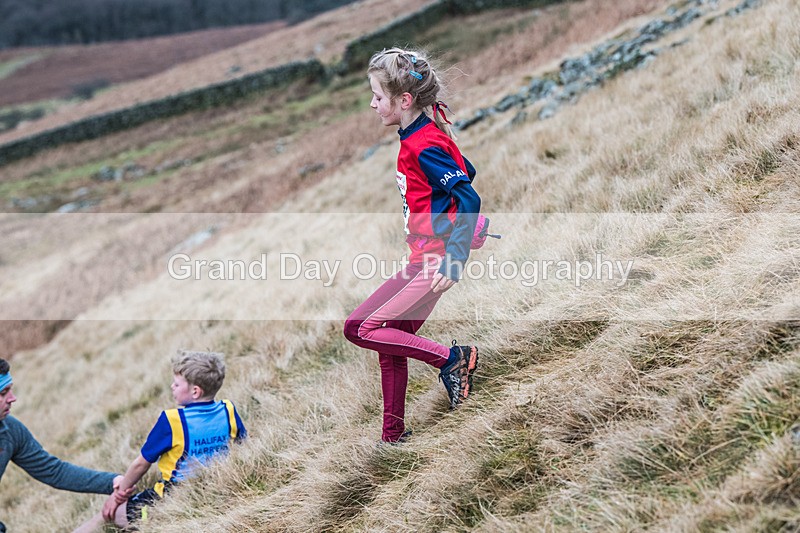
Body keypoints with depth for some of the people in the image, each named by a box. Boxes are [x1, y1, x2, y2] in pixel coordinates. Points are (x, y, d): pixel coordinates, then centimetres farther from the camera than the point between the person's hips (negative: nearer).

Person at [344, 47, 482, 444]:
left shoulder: (424, 147, -18)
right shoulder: (420, 136, 10)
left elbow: (469, 201, -24)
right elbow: (466, 171, 22)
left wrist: (454, 260, -28)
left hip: (434, 263, -10)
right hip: (421, 259, 10)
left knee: (360, 329, -12)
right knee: (391, 344, 13)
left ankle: (452, 359, -6)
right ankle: (393, 435, 24)